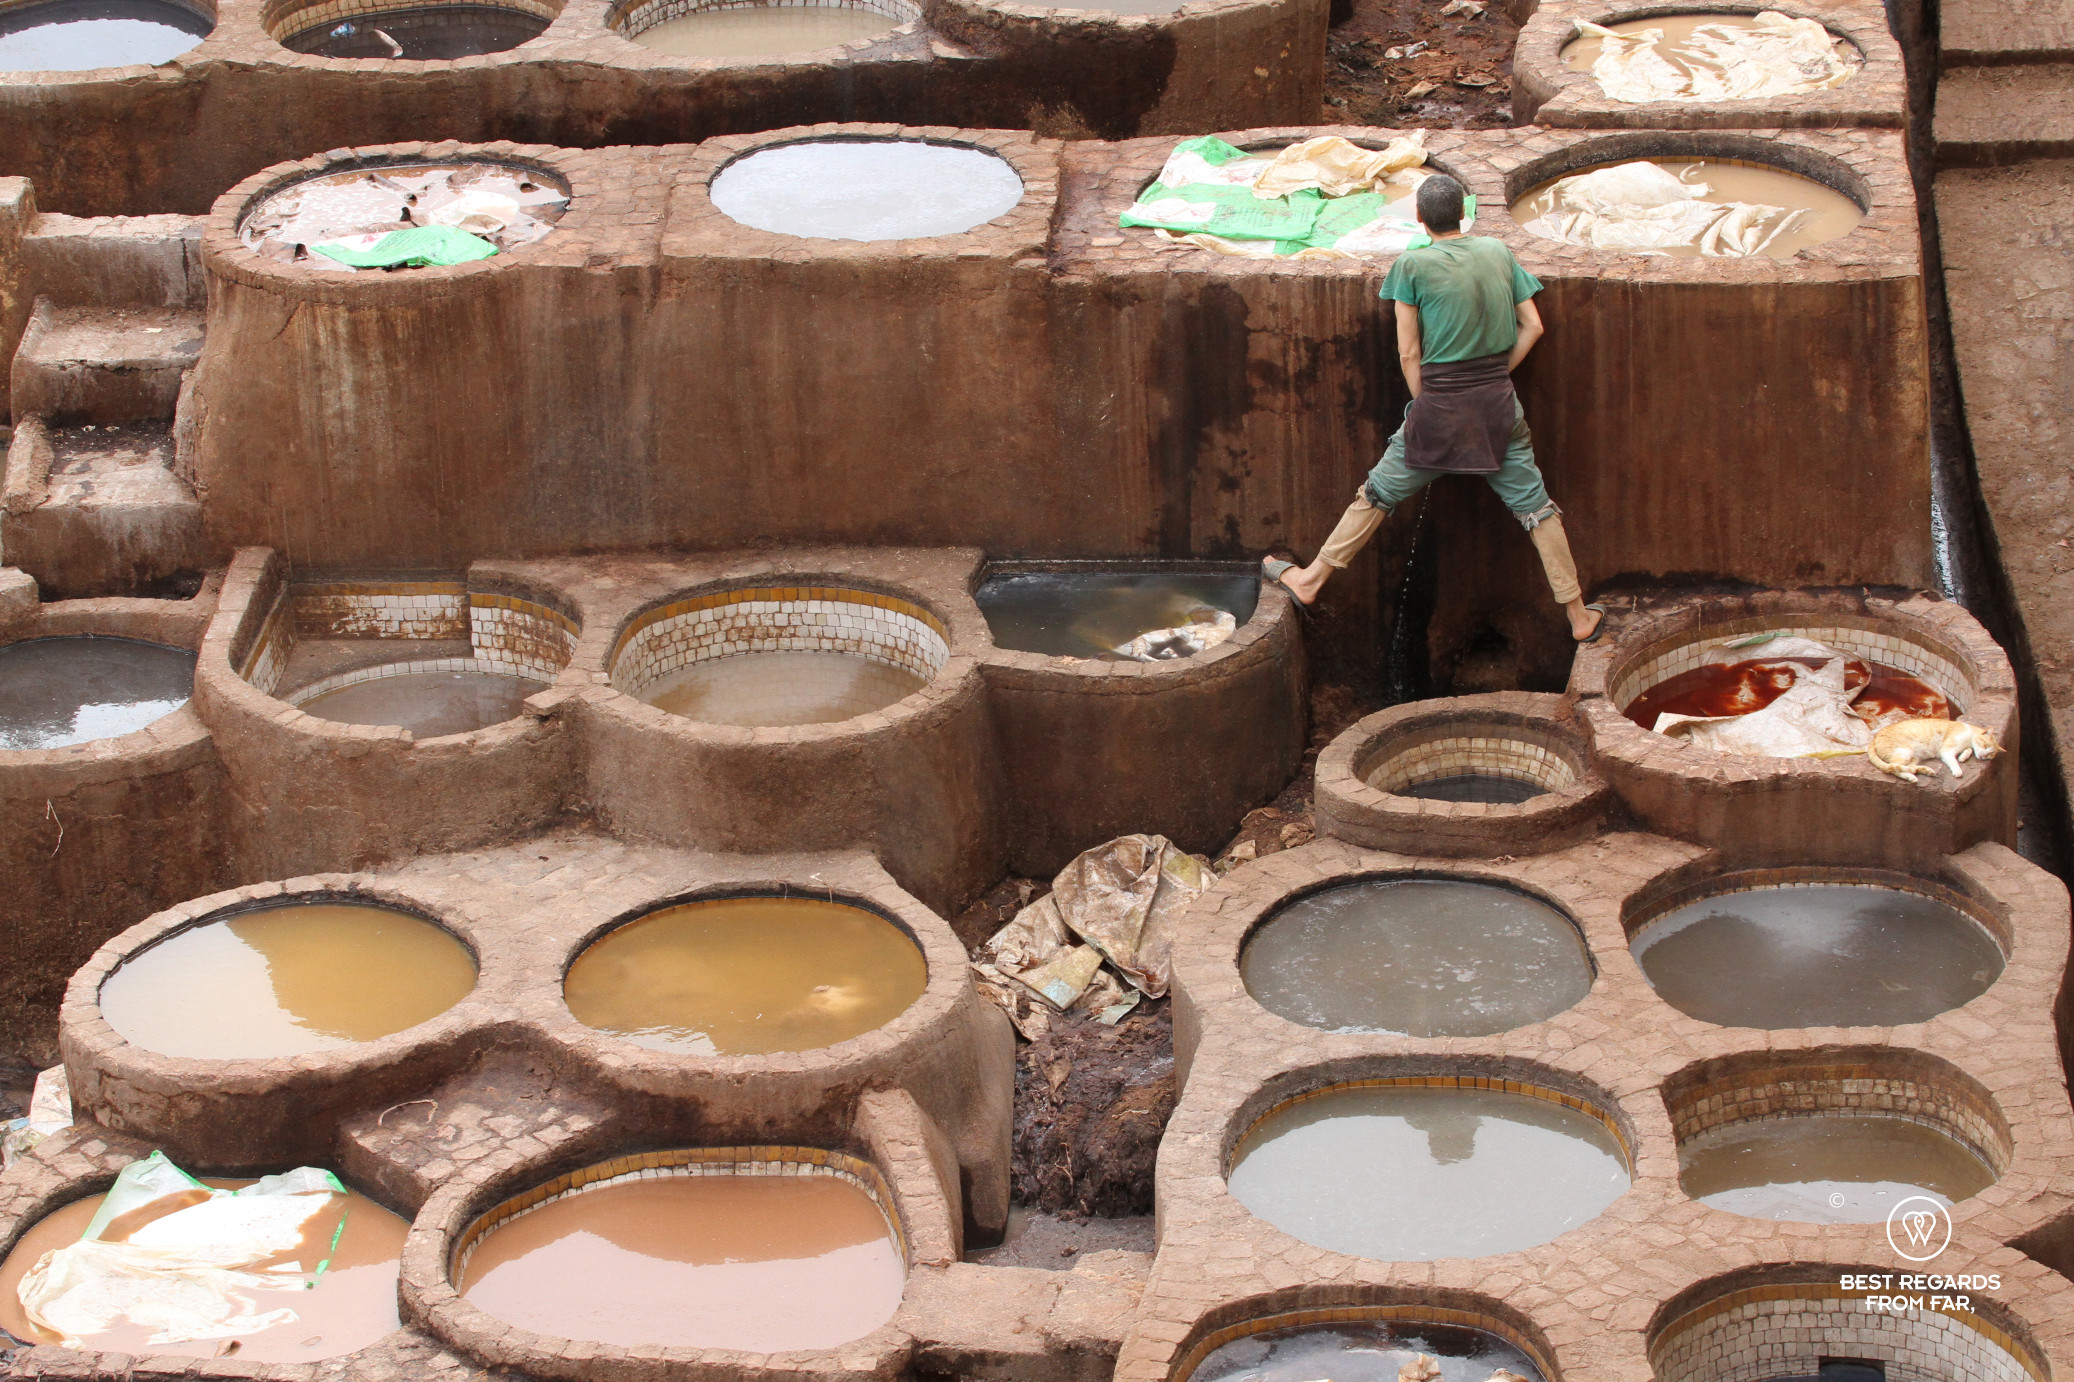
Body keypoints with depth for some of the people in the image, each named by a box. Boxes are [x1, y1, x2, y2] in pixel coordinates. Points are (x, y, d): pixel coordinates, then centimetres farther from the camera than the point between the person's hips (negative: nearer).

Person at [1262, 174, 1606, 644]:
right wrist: (1495, 377, 13)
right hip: (1498, 403, 2)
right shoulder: (1497, 252, 4)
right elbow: (1532, 327, 7)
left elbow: (1409, 353, -6)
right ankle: (1579, 615, 14)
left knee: (1378, 495, 12)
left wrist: (1426, 405, 5)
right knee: (1535, 507, 10)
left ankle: (1311, 580, 23)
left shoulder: (1413, 265, -8)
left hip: (1440, 407, -2)